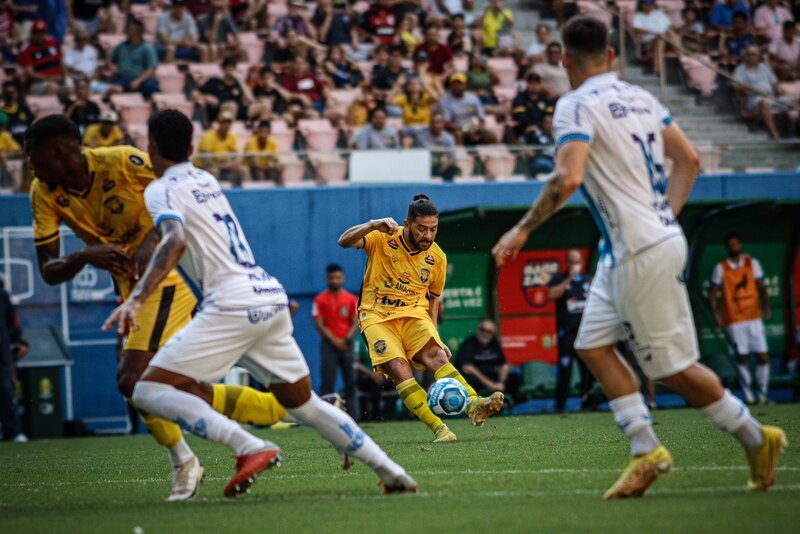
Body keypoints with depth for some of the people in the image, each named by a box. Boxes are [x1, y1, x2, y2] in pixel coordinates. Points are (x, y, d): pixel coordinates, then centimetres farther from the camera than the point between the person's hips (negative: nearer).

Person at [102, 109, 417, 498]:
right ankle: (391, 472, 19)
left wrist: (137, 299, -30)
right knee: (303, 403, 22)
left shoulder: (162, 189, -2)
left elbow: (175, 242, -22)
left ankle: (251, 448, -22)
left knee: (149, 390, -9)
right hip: (272, 296, 8)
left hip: (233, 306, -8)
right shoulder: (206, 180, 21)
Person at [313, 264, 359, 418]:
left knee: (351, 382, 1)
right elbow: (319, 324, -3)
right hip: (329, 345, -3)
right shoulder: (320, 300, 2)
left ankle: (353, 415, 3)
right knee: (327, 381, -9)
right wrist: (334, 340, -12)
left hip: (346, 345, 3)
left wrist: (347, 339, -10)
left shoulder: (352, 299, 9)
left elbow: (355, 323, 6)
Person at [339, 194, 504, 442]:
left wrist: (434, 336, 13)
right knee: (400, 369, -26)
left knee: (437, 356, -26)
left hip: (414, 315, 2)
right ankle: (439, 429, -32)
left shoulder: (437, 258, 6)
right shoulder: (383, 239, -4)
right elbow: (344, 242, -17)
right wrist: (373, 225, -33)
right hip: (377, 316, -2)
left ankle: (474, 405, -47)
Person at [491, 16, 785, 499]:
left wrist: (523, 230, -18)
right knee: (594, 346, 11)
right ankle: (646, 451, 7)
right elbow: (690, 160, 15)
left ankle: (757, 439, 12)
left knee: (673, 367, 1)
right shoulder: (640, 98, 12)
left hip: (642, 253, -9)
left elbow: (569, 178, -27)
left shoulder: (576, 106, -14)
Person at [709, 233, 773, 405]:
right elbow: (714, 294, 6)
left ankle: (763, 394, 4)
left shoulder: (752, 263, 10)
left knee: (762, 356, -5)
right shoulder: (721, 268, 5)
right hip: (734, 319, -2)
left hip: (754, 317, 2)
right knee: (742, 357, -5)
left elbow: (761, 287, 12)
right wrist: (716, 314, -5)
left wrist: (766, 306, -3)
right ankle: (748, 395, 1)